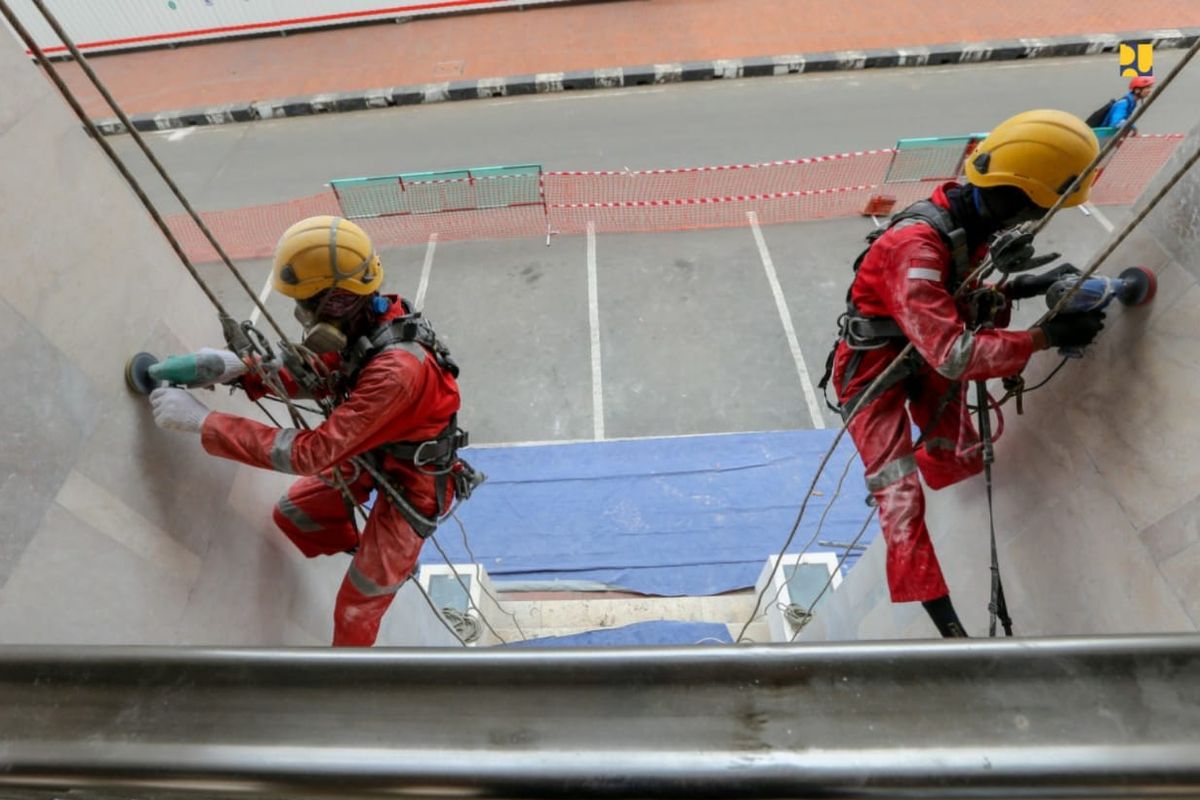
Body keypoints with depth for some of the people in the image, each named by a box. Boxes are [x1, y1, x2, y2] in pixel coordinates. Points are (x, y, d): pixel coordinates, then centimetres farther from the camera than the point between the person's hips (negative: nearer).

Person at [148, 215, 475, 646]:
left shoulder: (398, 370, -41)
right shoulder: (362, 324, -15)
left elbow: (313, 453, -36)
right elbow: (320, 376, 2)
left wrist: (203, 421, -31)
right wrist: (243, 369, -15)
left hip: (412, 484, -8)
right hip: (371, 456, 8)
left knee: (354, 613, 5)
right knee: (292, 514, 21)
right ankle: (373, 558, 41)